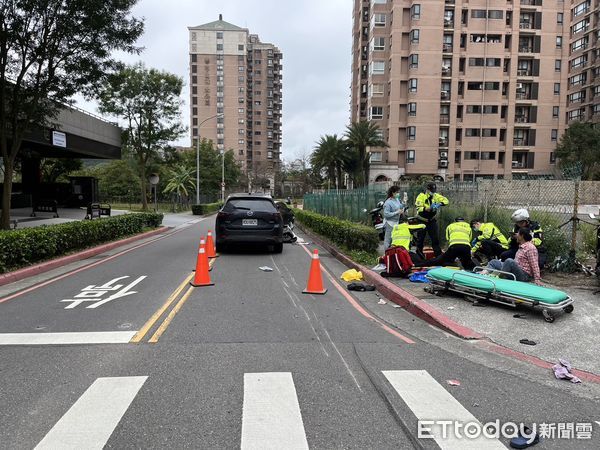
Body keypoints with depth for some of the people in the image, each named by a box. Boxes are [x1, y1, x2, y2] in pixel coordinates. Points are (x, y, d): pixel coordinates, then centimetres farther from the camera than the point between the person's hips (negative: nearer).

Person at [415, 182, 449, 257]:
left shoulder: (435, 196, 2)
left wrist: (440, 204, -21)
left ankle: (438, 254, 12)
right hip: (422, 220, -4)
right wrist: (428, 209, -38)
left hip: (432, 220, 4)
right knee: (420, 238, 5)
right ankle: (419, 253, 20)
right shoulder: (421, 196, -14)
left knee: (435, 238, 5)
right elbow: (418, 208, -24)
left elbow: (445, 200, -2)